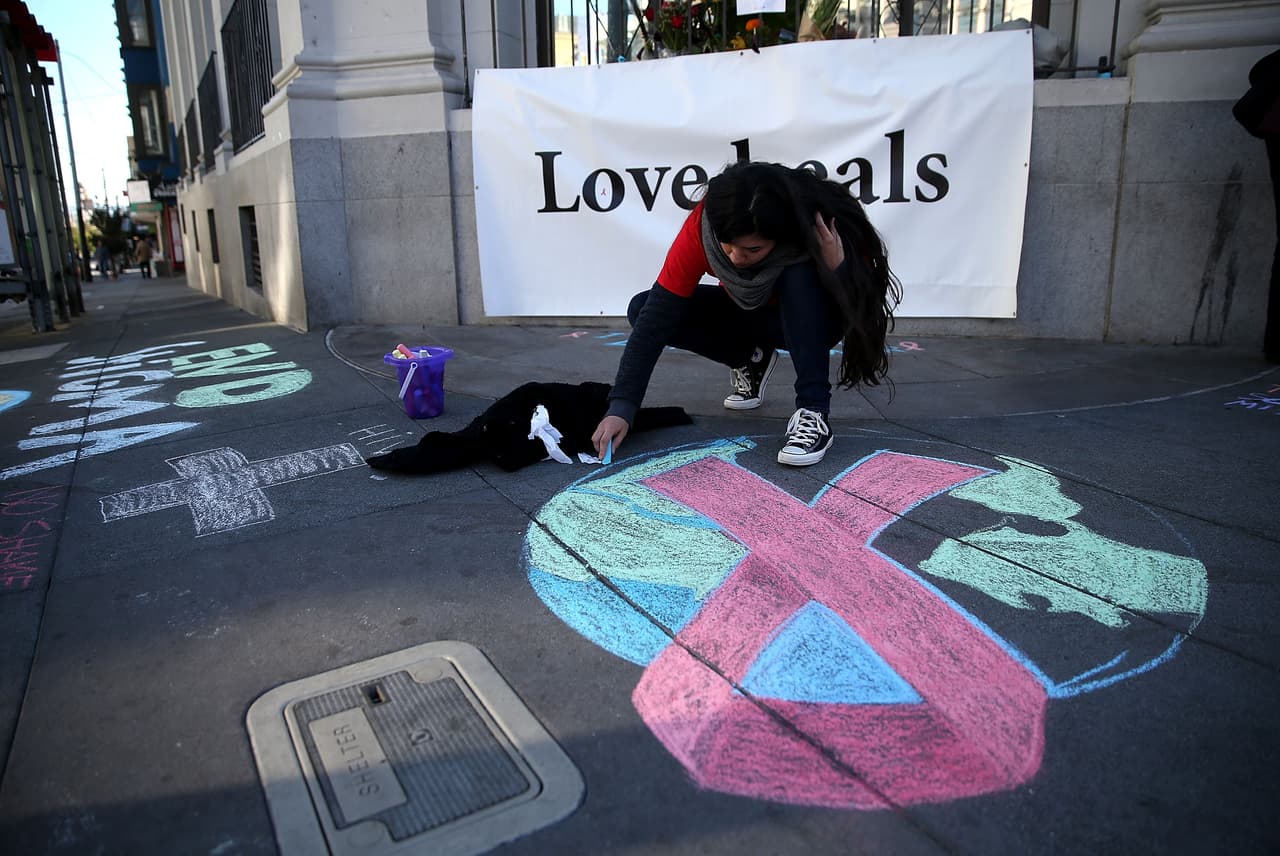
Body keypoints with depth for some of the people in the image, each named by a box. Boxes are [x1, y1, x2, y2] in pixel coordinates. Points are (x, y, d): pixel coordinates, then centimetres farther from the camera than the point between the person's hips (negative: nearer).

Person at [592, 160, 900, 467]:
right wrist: (620, 407, -38)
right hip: (747, 312, 3)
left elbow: (862, 318, -27)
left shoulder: (824, 233, -33)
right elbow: (655, 320, -31)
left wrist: (837, 268, -45)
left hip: (811, 317, -2)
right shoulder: (702, 226, -30)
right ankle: (750, 360, 4)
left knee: (802, 274, -36)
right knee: (643, 310, -18)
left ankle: (814, 411, -28)